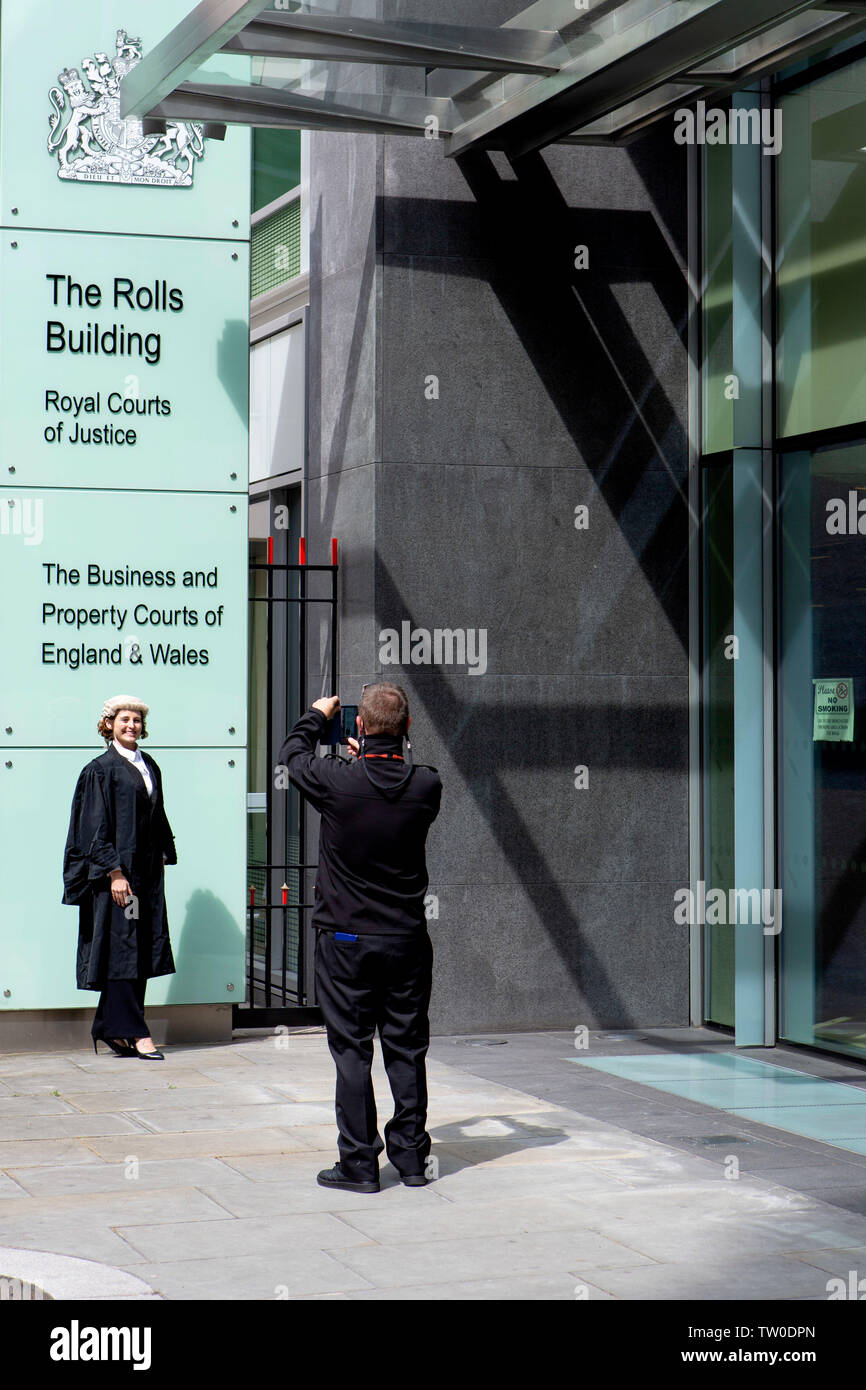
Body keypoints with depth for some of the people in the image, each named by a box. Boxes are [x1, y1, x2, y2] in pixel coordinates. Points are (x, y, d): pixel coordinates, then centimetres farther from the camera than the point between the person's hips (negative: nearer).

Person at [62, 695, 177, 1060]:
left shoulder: (149, 767, 15)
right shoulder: (101, 770, -6)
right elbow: (97, 827, -11)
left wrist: (164, 853, 11)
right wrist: (114, 872, -17)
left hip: (148, 871, 7)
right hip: (116, 869, -7)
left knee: (143, 946, 5)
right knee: (123, 946, -7)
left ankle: (111, 1027, 12)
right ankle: (134, 1031, -6)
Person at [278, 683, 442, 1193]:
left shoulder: (337, 782, -15)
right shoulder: (425, 785, -9)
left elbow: (292, 755, 6)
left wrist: (316, 716, 23)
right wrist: (371, 760, 27)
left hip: (347, 940, -2)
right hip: (408, 940, 3)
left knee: (352, 1050, 4)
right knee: (407, 1049, 11)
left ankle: (360, 1162, 5)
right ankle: (411, 1155, 17)